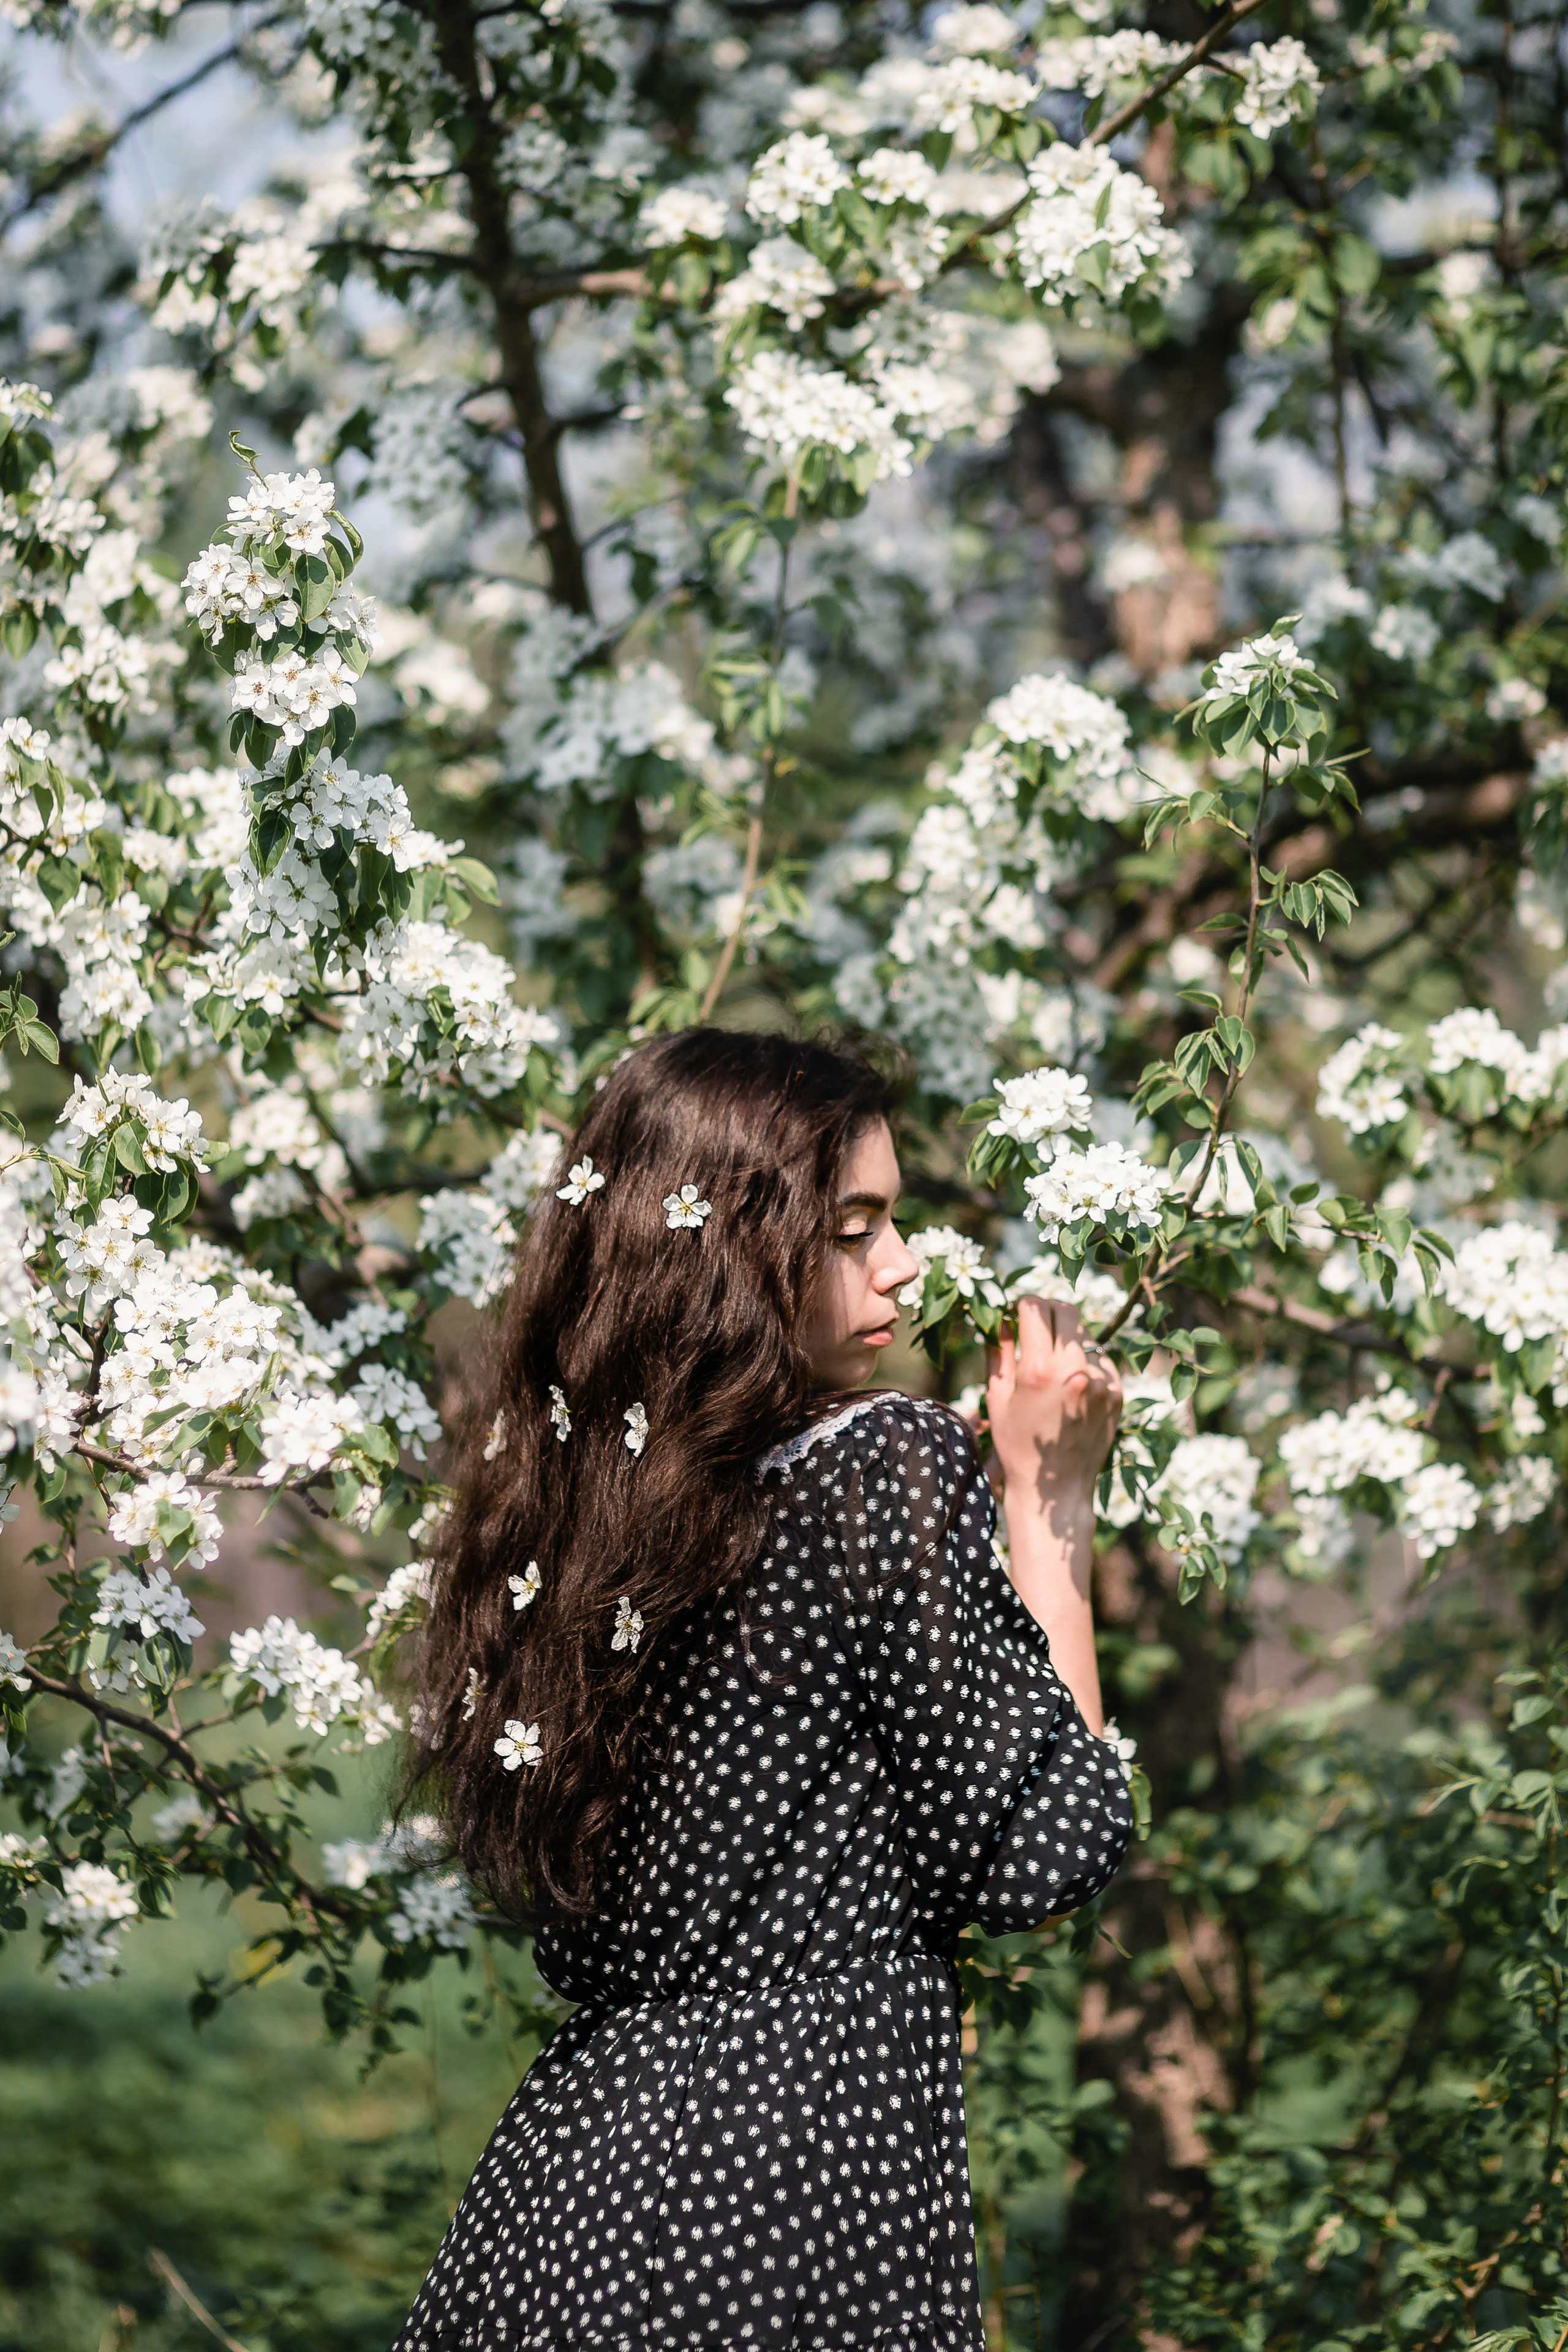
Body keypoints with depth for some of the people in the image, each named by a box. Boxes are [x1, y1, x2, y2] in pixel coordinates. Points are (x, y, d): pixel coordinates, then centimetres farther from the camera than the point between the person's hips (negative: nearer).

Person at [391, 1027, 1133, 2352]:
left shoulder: (564, 1493, 7)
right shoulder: (891, 1464, -12)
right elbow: (1045, 1858, -9)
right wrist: (1048, 1496, 0)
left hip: (575, 2153, 6)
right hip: (803, 2183, -6)